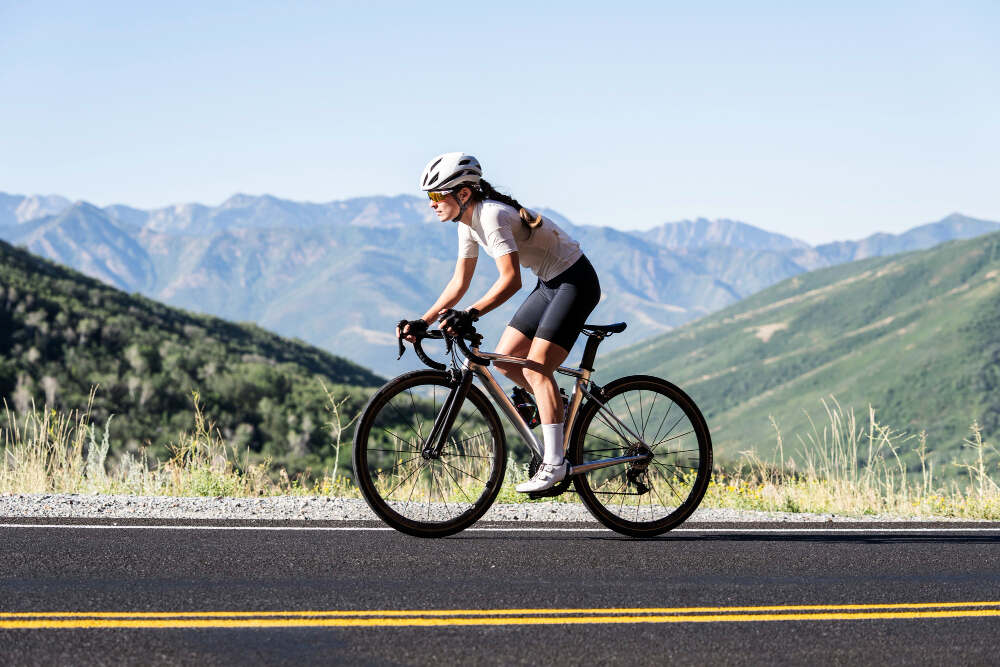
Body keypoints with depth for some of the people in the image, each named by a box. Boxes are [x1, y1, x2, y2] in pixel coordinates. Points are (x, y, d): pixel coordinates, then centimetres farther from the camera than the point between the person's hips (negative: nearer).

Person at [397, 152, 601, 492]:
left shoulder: (492, 216, -25)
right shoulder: (469, 223, 3)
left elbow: (511, 280, -34)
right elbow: (460, 282, 10)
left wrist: (470, 315, -43)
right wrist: (423, 321, 4)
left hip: (576, 282, -9)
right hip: (550, 284, 9)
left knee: (535, 369, -16)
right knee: (504, 359, 5)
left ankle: (555, 463, -14)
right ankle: (560, 409, 22)